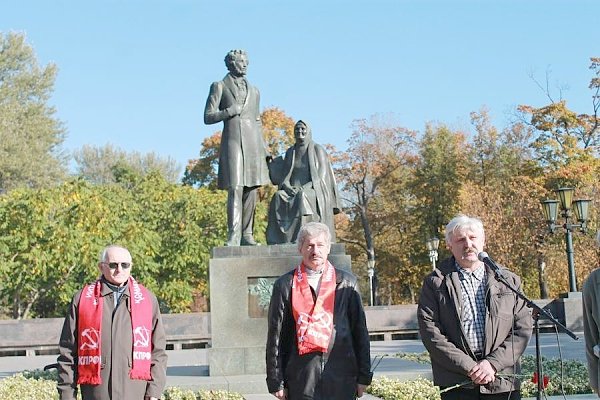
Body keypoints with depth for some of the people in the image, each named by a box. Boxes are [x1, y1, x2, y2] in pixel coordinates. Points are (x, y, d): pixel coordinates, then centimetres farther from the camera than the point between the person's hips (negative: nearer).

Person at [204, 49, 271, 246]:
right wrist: (231, 111, -9)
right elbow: (208, 117, 3)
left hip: (253, 143, 4)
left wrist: (264, 149, 16)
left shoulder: (254, 91, 21)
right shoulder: (219, 87, 9)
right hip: (232, 141, -4)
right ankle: (233, 236, -15)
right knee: (235, 189, -13)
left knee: (251, 189, 1)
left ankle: (247, 235, 5)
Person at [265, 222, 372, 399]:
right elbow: (275, 336, 4)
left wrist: (363, 376, 6)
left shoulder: (346, 283, 8)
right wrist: (276, 382, 1)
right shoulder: (285, 285, 4)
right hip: (300, 382, -1)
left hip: (342, 380, 1)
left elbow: (360, 331, 9)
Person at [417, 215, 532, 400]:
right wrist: (469, 367, -11)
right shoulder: (435, 283, 5)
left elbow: (523, 328, 6)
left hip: (503, 384, 2)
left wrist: (493, 363, -8)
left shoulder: (509, 280, 12)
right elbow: (430, 332, -4)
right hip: (457, 385, -2)